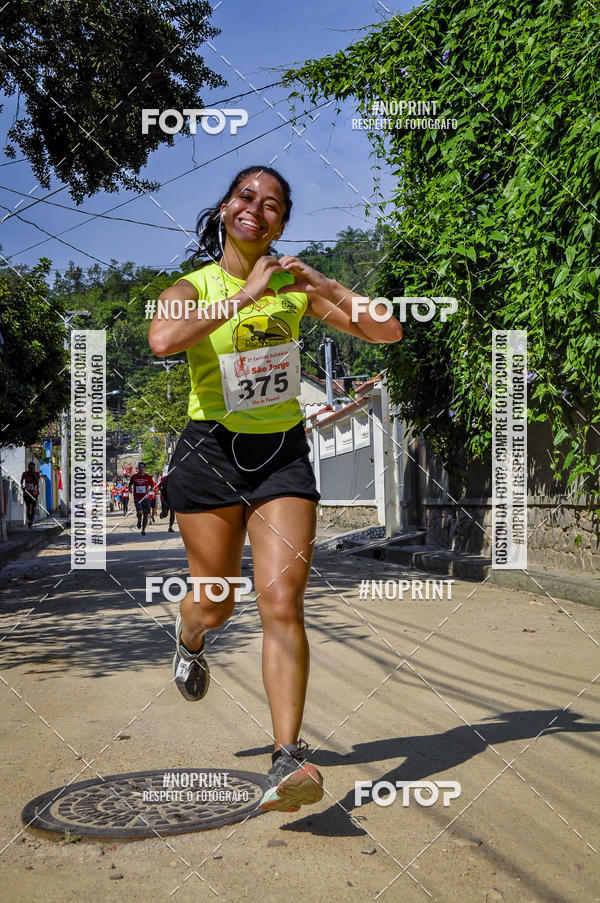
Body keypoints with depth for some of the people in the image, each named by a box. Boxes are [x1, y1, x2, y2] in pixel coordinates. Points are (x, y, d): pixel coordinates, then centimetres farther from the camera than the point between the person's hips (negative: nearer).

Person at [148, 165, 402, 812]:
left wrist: (323, 285, -12)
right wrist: (247, 294, -25)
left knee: (283, 603, -11)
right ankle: (189, 638, 49)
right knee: (216, 603, 10)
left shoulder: (295, 287, 6)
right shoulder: (194, 287, -3)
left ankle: (287, 759, -10)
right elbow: (162, 339, -27)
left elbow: (385, 330, 0)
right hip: (211, 451, -1)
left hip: (283, 454, 2)